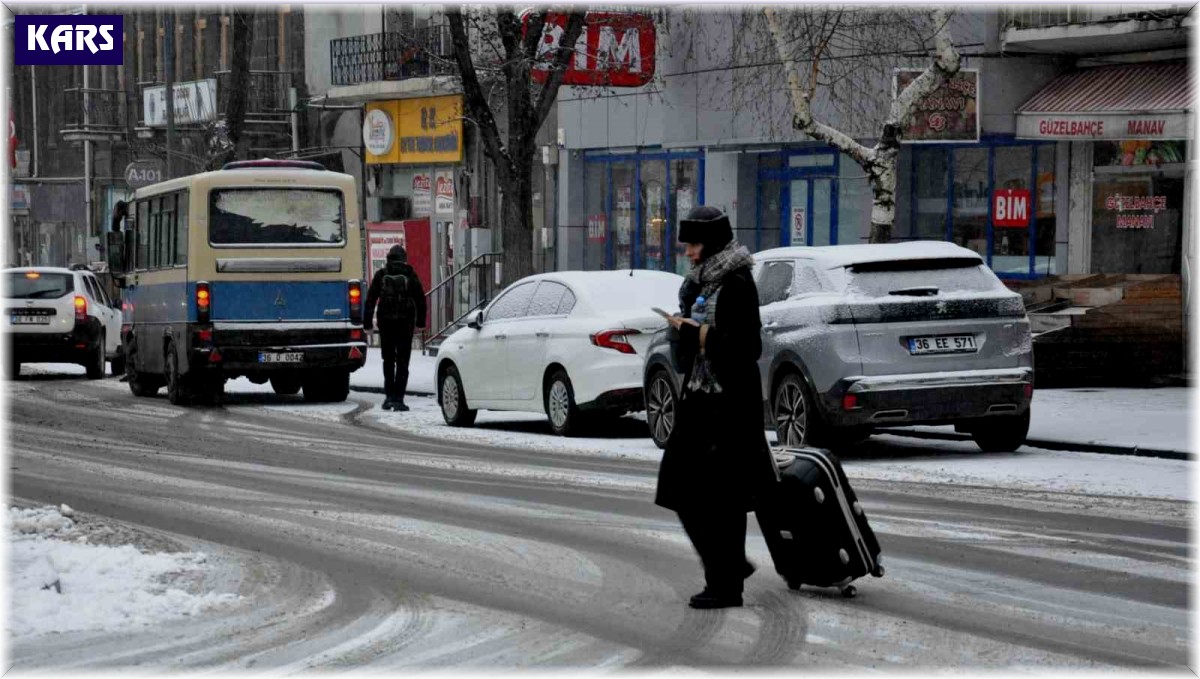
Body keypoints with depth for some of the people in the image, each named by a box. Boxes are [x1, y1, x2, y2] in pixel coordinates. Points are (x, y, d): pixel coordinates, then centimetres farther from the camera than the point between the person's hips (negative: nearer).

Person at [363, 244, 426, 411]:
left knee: (388, 360, 15)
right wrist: (420, 321, 12)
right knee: (402, 361, 1)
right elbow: (420, 299, 3)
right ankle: (398, 399, -6)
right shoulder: (410, 275, 2)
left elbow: (370, 299, 1)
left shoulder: (381, 275, 3)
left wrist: (367, 322, 4)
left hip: (386, 322, 1)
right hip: (405, 322, -1)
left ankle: (389, 396, 11)